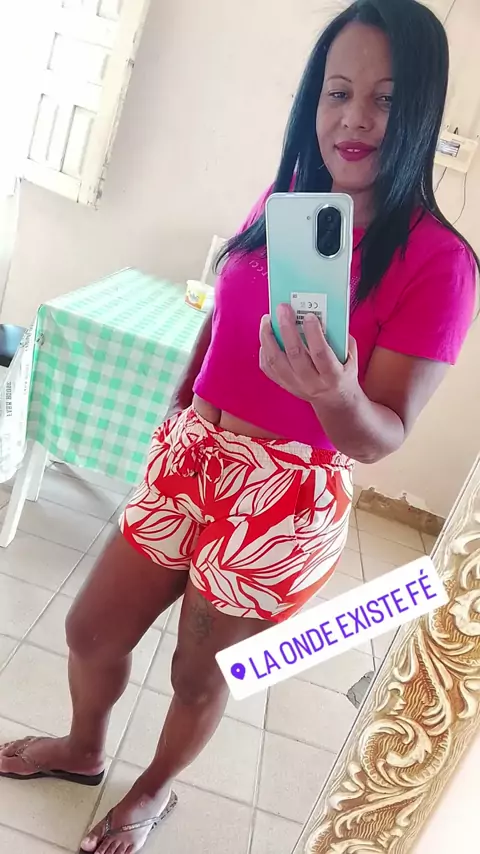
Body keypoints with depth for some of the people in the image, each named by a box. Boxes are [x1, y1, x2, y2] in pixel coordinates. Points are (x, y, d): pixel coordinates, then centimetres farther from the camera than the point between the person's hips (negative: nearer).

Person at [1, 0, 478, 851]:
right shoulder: (281, 202, 0)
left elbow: (384, 436, -16)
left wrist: (336, 397, -38)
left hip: (287, 500, -5)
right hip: (190, 458, 5)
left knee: (198, 674, 17)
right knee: (92, 629, 18)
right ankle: (83, 749, 53)